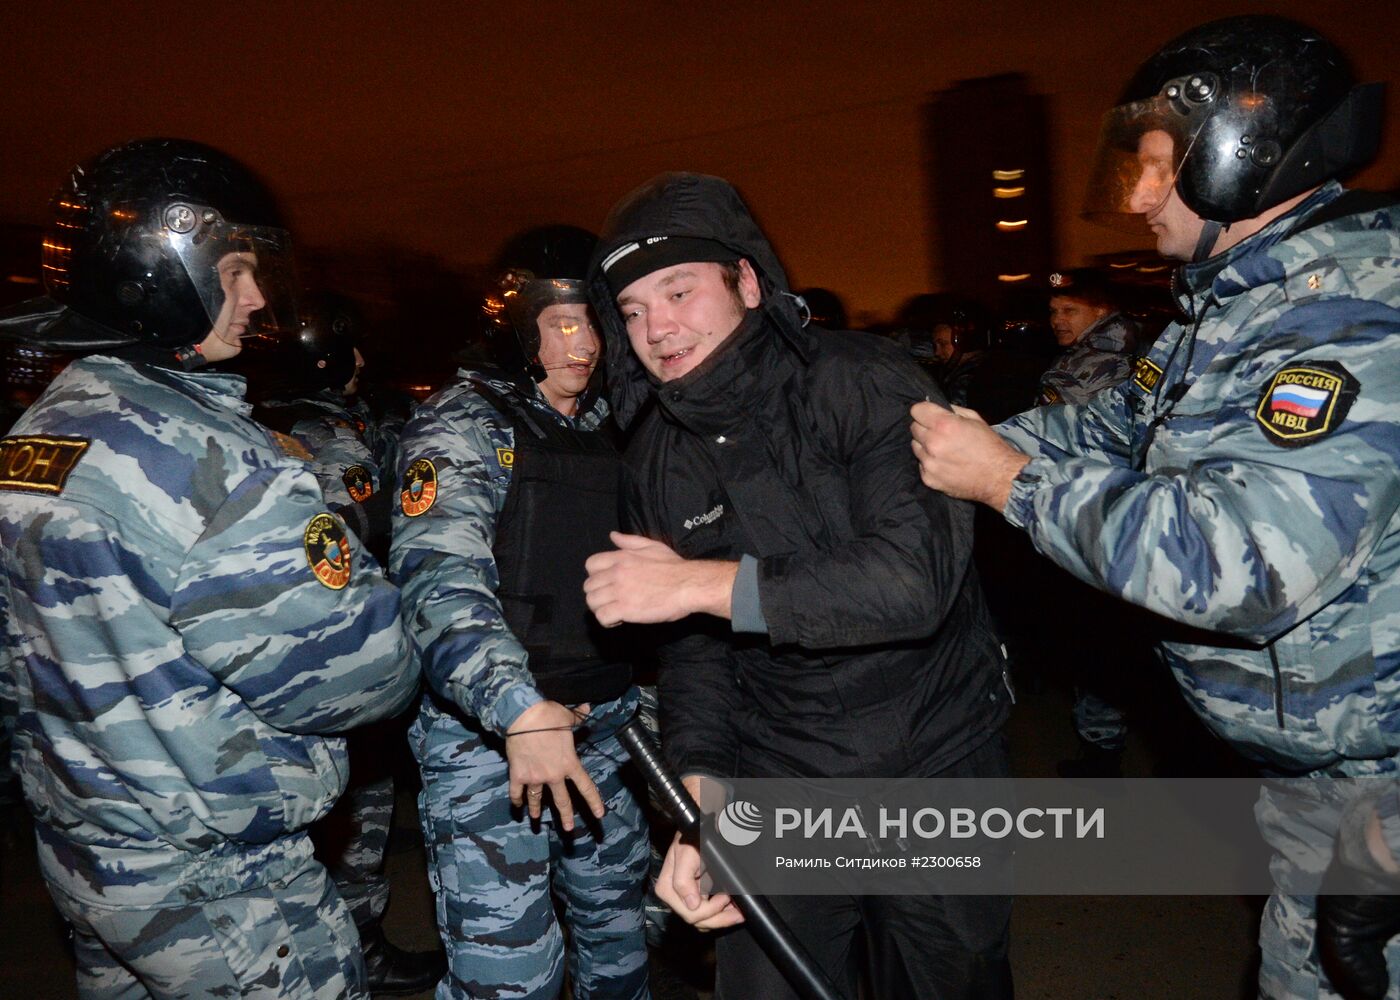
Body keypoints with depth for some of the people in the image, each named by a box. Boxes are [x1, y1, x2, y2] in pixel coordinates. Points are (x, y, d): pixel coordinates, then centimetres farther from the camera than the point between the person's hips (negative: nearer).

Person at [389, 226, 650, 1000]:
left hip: (602, 725, 7)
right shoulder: (466, 421, -10)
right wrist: (519, 709, -36)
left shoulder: (608, 427, 10)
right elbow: (438, 578, -25)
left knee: (620, 933, 20)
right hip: (485, 733, -6)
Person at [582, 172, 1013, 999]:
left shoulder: (865, 383, -17)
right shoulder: (656, 456, -1)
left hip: (938, 768, -2)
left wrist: (705, 582, -30)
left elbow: (917, 574, -30)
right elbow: (692, 648, 1)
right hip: (780, 778, 3)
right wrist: (700, 799, -11)